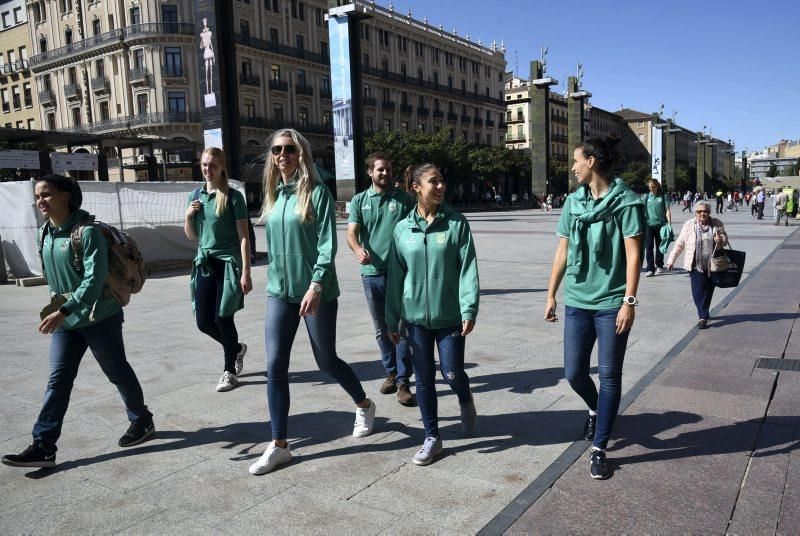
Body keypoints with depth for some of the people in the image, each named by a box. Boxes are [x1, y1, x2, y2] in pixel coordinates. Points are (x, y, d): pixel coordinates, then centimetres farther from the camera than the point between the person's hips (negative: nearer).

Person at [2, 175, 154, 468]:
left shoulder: (87, 231, -18)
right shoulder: (44, 234, 5)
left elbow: (94, 279, -25)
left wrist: (63, 311, -31)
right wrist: (55, 307, 21)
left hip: (99, 318, -6)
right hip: (64, 320, 7)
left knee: (118, 372, 9)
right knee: (58, 381, 4)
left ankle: (142, 421, 29)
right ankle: (43, 446, 8)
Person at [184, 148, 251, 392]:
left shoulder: (233, 196, -5)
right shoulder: (196, 196, 10)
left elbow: (244, 237, -9)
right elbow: (192, 236, 17)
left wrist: (246, 273, -15)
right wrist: (187, 216, -4)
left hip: (228, 262, -5)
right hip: (204, 262, 5)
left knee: (223, 318, -3)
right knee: (204, 322, 5)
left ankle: (230, 371, 15)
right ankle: (237, 348, 33)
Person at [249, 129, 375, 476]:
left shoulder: (317, 192, -9)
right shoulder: (273, 194, 9)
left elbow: (327, 243, -15)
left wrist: (316, 284, -24)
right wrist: (273, 280, 17)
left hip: (316, 290, -5)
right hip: (279, 290, 5)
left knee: (326, 361, 9)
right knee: (275, 366, 0)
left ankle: (364, 406, 38)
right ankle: (279, 445, 11)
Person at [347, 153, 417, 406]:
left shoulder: (404, 199, 4)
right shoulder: (359, 201, 7)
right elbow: (351, 233, -4)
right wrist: (358, 250, -26)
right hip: (372, 273, 2)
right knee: (382, 329, 12)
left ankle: (403, 381, 2)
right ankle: (391, 373, 27)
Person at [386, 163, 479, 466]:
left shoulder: (456, 224, -4)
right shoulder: (403, 229, 2)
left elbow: (468, 268, -8)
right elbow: (395, 276, 6)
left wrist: (469, 310, -15)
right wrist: (392, 319, 8)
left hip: (450, 315, -2)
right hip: (415, 316, 2)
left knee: (452, 372, -1)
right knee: (424, 378, 9)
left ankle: (466, 401, 35)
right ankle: (432, 438, 24)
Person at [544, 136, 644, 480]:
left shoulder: (625, 202, -7)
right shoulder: (574, 202, 7)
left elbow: (633, 255, -9)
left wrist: (629, 301, -14)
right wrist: (551, 294, 10)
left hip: (611, 303, -4)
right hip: (577, 302, 5)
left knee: (609, 377, 4)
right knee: (574, 374, 8)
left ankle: (598, 449, 18)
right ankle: (595, 410, 41)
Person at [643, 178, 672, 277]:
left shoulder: (663, 196, 1)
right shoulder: (646, 197, 6)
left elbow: (667, 210, -1)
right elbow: (642, 210, 9)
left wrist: (669, 223, -8)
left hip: (660, 224, -1)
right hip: (649, 224, 1)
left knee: (660, 246, 11)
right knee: (648, 247, -5)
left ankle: (659, 266, 26)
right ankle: (650, 269, -3)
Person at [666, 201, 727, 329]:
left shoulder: (717, 224, 2)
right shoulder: (689, 225, -2)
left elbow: (725, 239, 12)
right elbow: (679, 244, 3)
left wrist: (721, 240, -13)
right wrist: (671, 260, 3)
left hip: (712, 265, 2)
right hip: (695, 265, -2)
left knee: (708, 290, 12)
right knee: (698, 291, -11)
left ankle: (703, 313, 30)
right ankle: (703, 317, -8)